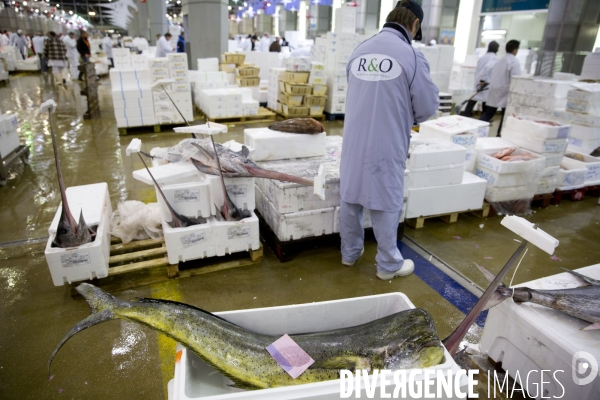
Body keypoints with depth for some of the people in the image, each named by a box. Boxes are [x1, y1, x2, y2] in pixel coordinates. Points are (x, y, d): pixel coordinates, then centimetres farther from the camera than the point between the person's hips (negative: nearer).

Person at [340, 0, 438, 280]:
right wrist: (407, 118, 15)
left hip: (354, 142, 6)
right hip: (386, 145, -5)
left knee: (350, 199, 15)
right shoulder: (411, 55, -12)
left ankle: (350, 253, 32)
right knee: (385, 205, 7)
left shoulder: (359, 51, 5)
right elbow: (428, 106, -6)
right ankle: (388, 265, 23)